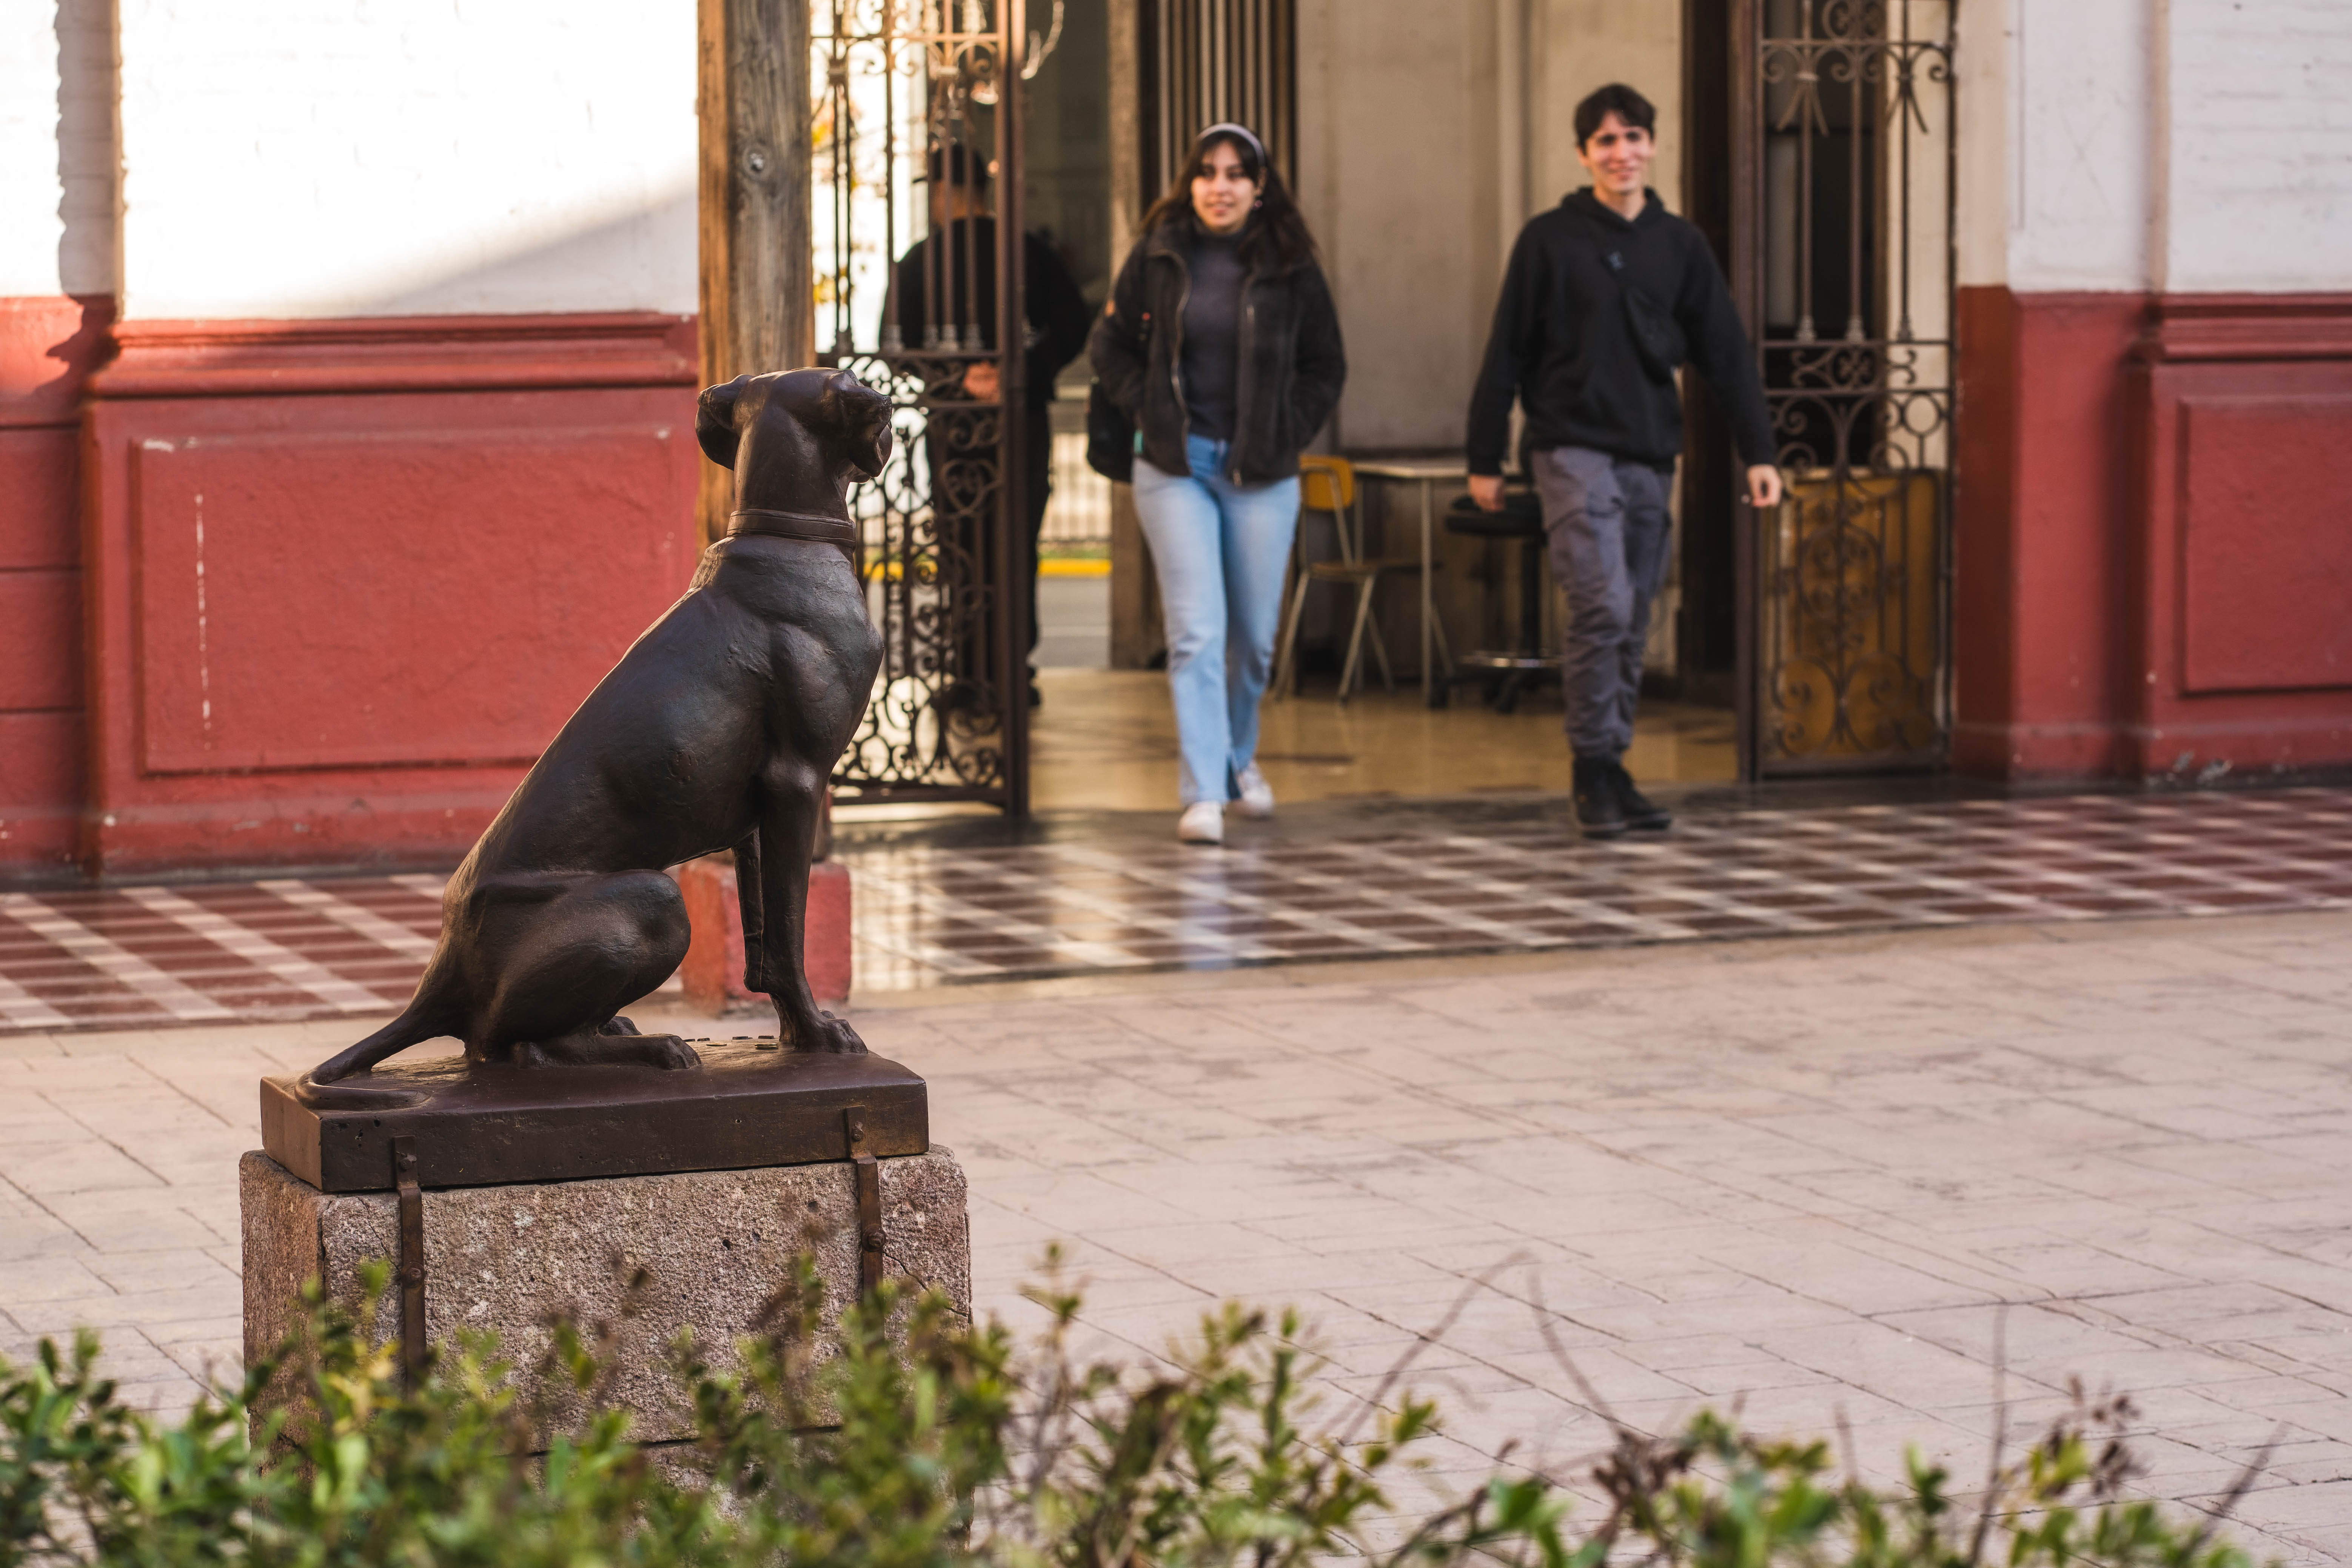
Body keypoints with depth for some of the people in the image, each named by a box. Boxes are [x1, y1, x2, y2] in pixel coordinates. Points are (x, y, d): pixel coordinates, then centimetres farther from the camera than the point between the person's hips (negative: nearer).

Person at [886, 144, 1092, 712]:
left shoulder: (921, 260, -2)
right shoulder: (1030, 252, 4)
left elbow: (897, 346, -8)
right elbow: (1075, 325, -2)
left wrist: (958, 381, -11)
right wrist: (1023, 375, -8)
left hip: (954, 420, -2)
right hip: (1024, 414, 2)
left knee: (961, 550, 5)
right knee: (1018, 547, 9)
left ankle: (968, 675, 1)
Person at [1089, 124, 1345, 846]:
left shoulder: (1290, 268, 1)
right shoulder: (1157, 257, 0)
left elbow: (1326, 367, 10)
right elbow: (1109, 345, 10)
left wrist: (1287, 433, -1)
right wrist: (1149, 411, -1)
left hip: (1261, 471, 1)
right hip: (1175, 468, -1)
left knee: (1254, 635, 9)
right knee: (1197, 631, -11)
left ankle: (1238, 756, 36)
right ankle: (1203, 793, -11)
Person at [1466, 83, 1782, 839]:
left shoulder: (1680, 246, 10)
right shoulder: (1550, 239, 0)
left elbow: (1726, 353, 11)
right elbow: (1508, 353, 2)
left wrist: (1758, 452, 4)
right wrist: (1485, 459, 1)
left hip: (1650, 457, 4)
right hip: (1573, 449, -4)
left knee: (1631, 624, 7)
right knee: (1601, 606, -17)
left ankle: (1610, 774, 15)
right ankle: (1596, 768, -7)